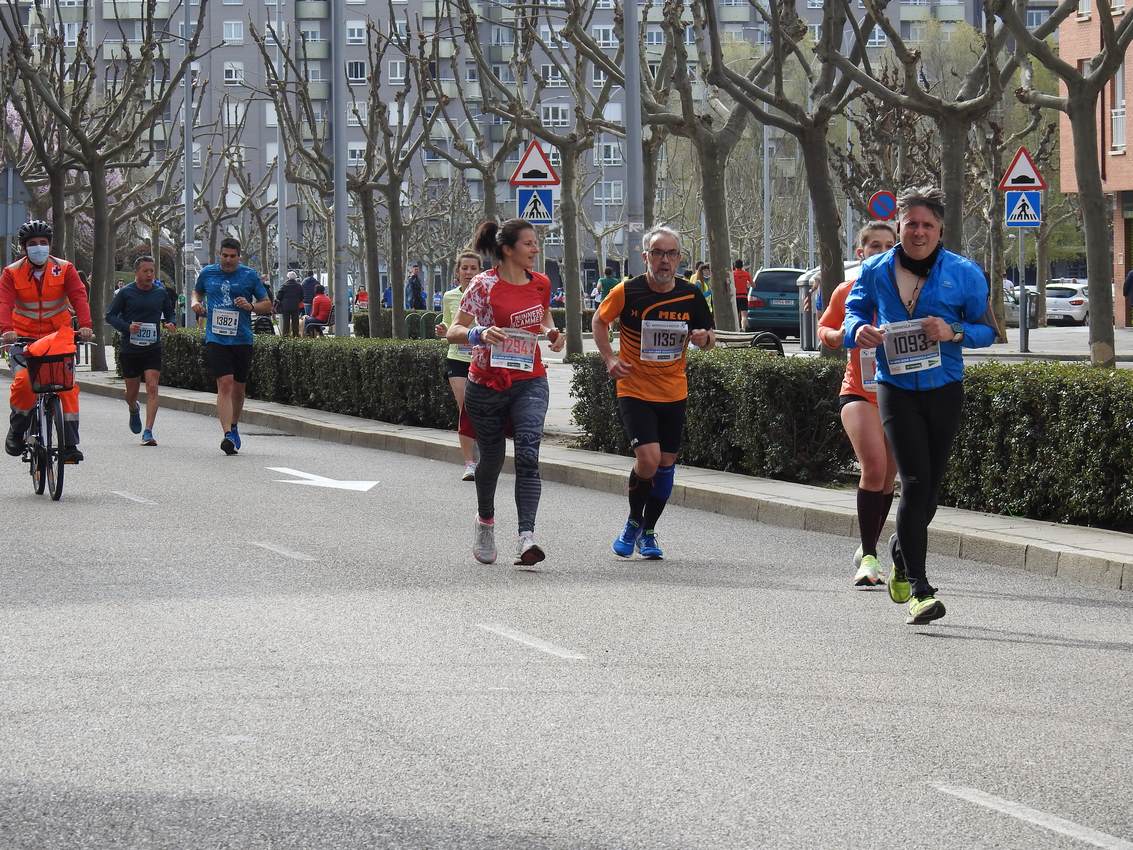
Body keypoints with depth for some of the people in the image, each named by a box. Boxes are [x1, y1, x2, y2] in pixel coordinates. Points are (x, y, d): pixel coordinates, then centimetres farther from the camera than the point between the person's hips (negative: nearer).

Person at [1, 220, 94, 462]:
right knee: (23, 380, -23)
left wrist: (85, 325, -30)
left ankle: (70, 443, -10)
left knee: (68, 383, -14)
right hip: (24, 337, -1)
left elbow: (79, 296, -12)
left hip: (58, 336, 1)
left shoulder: (64, 269, 0)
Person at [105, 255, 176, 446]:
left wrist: (170, 324, -4)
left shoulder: (160, 293, 5)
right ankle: (133, 410, 48)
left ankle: (148, 432, -16)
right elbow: (110, 316, -2)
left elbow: (169, 313, 19)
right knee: (132, 391, 12)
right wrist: (127, 327, -18)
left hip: (153, 349, 1)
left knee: (152, 388, -14)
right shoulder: (126, 293, -3)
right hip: (130, 349, 0)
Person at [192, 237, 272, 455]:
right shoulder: (207, 273, 6)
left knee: (238, 388, 12)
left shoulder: (249, 275, 2)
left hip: (242, 339, 1)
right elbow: (197, 292, 26)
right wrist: (196, 302, 4)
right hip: (216, 338, -1)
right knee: (225, 385, -15)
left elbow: (267, 304, 7)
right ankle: (228, 434, -22)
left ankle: (234, 425, 36)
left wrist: (251, 307, -13)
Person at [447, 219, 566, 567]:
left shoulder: (540, 283, 4)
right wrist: (479, 334, -30)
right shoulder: (484, 285, -10)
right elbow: (454, 332, -10)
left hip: (530, 381, 2)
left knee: (528, 455, -17)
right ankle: (485, 520, 41)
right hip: (487, 384, -2)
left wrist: (552, 332, 2)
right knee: (492, 457, 11)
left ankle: (526, 538, -26)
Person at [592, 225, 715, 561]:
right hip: (635, 391, -4)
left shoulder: (690, 295, -3)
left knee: (666, 463, 7)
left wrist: (705, 337, -14)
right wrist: (610, 358, -5)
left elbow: (709, 334, 10)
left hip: (674, 393, 4)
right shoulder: (627, 292, -11)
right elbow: (600, 320, 6)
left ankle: (648, 532, 26)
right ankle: (634, 521, 8)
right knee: (648, 459, -18)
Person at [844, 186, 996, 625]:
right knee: (916, 482, -14)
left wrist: (955, 332, -17)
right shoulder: (875, 271, 2)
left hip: (945, 390, 2)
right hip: (896, 389, -2)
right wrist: (859, 330, -12)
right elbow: (854, 311, 12)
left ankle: (901, 553, 40)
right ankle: (918, 587, -12)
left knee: (930, 484, 11)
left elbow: (987, 328, 4)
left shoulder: (964, 273, 0)